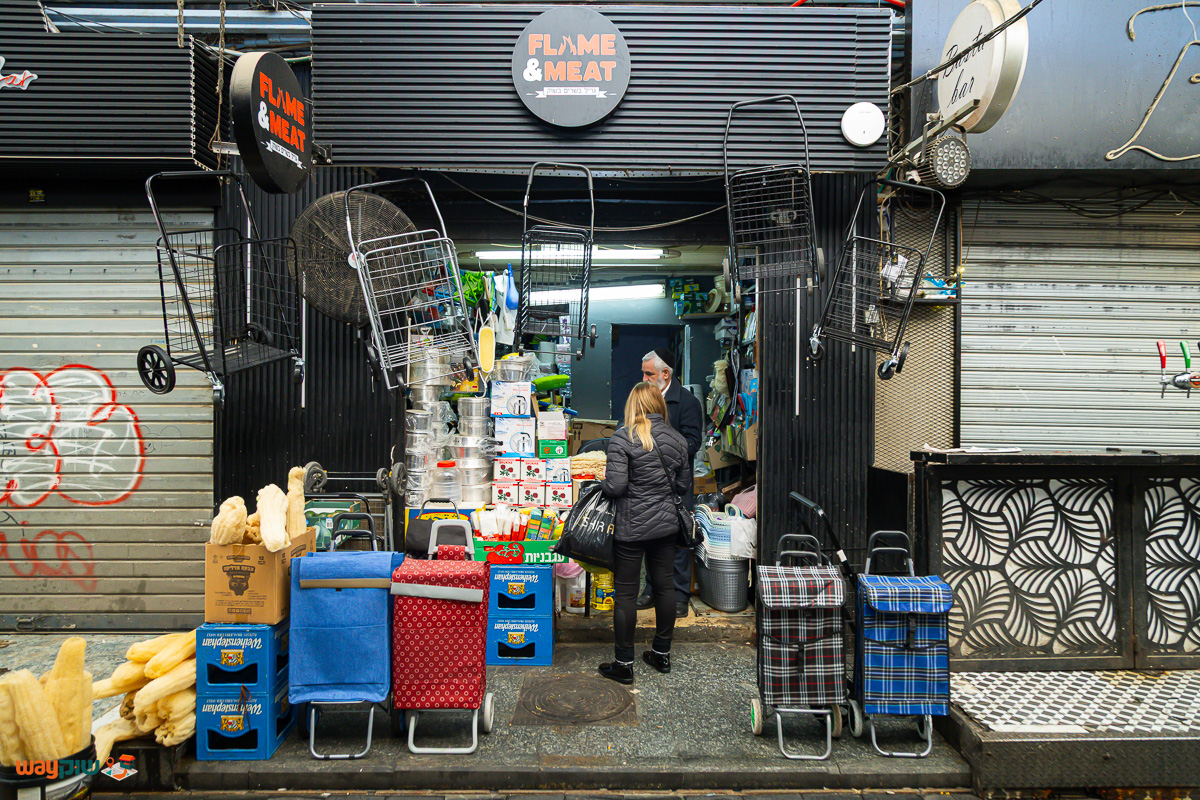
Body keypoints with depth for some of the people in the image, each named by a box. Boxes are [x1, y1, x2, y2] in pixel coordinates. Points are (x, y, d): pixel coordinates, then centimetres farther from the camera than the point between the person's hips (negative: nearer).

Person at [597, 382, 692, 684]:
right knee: (664, 585, 16)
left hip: (632, 526, -5)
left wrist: (602, 480, 2)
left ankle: (624, 664, 13)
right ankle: (662, 653, 30)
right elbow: (683, 486, 11)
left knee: (626, 592, 4)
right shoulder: (677, 439, 3)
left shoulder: (623, 438, -13)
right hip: (666, 523, 6)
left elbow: (615, 486, -19)